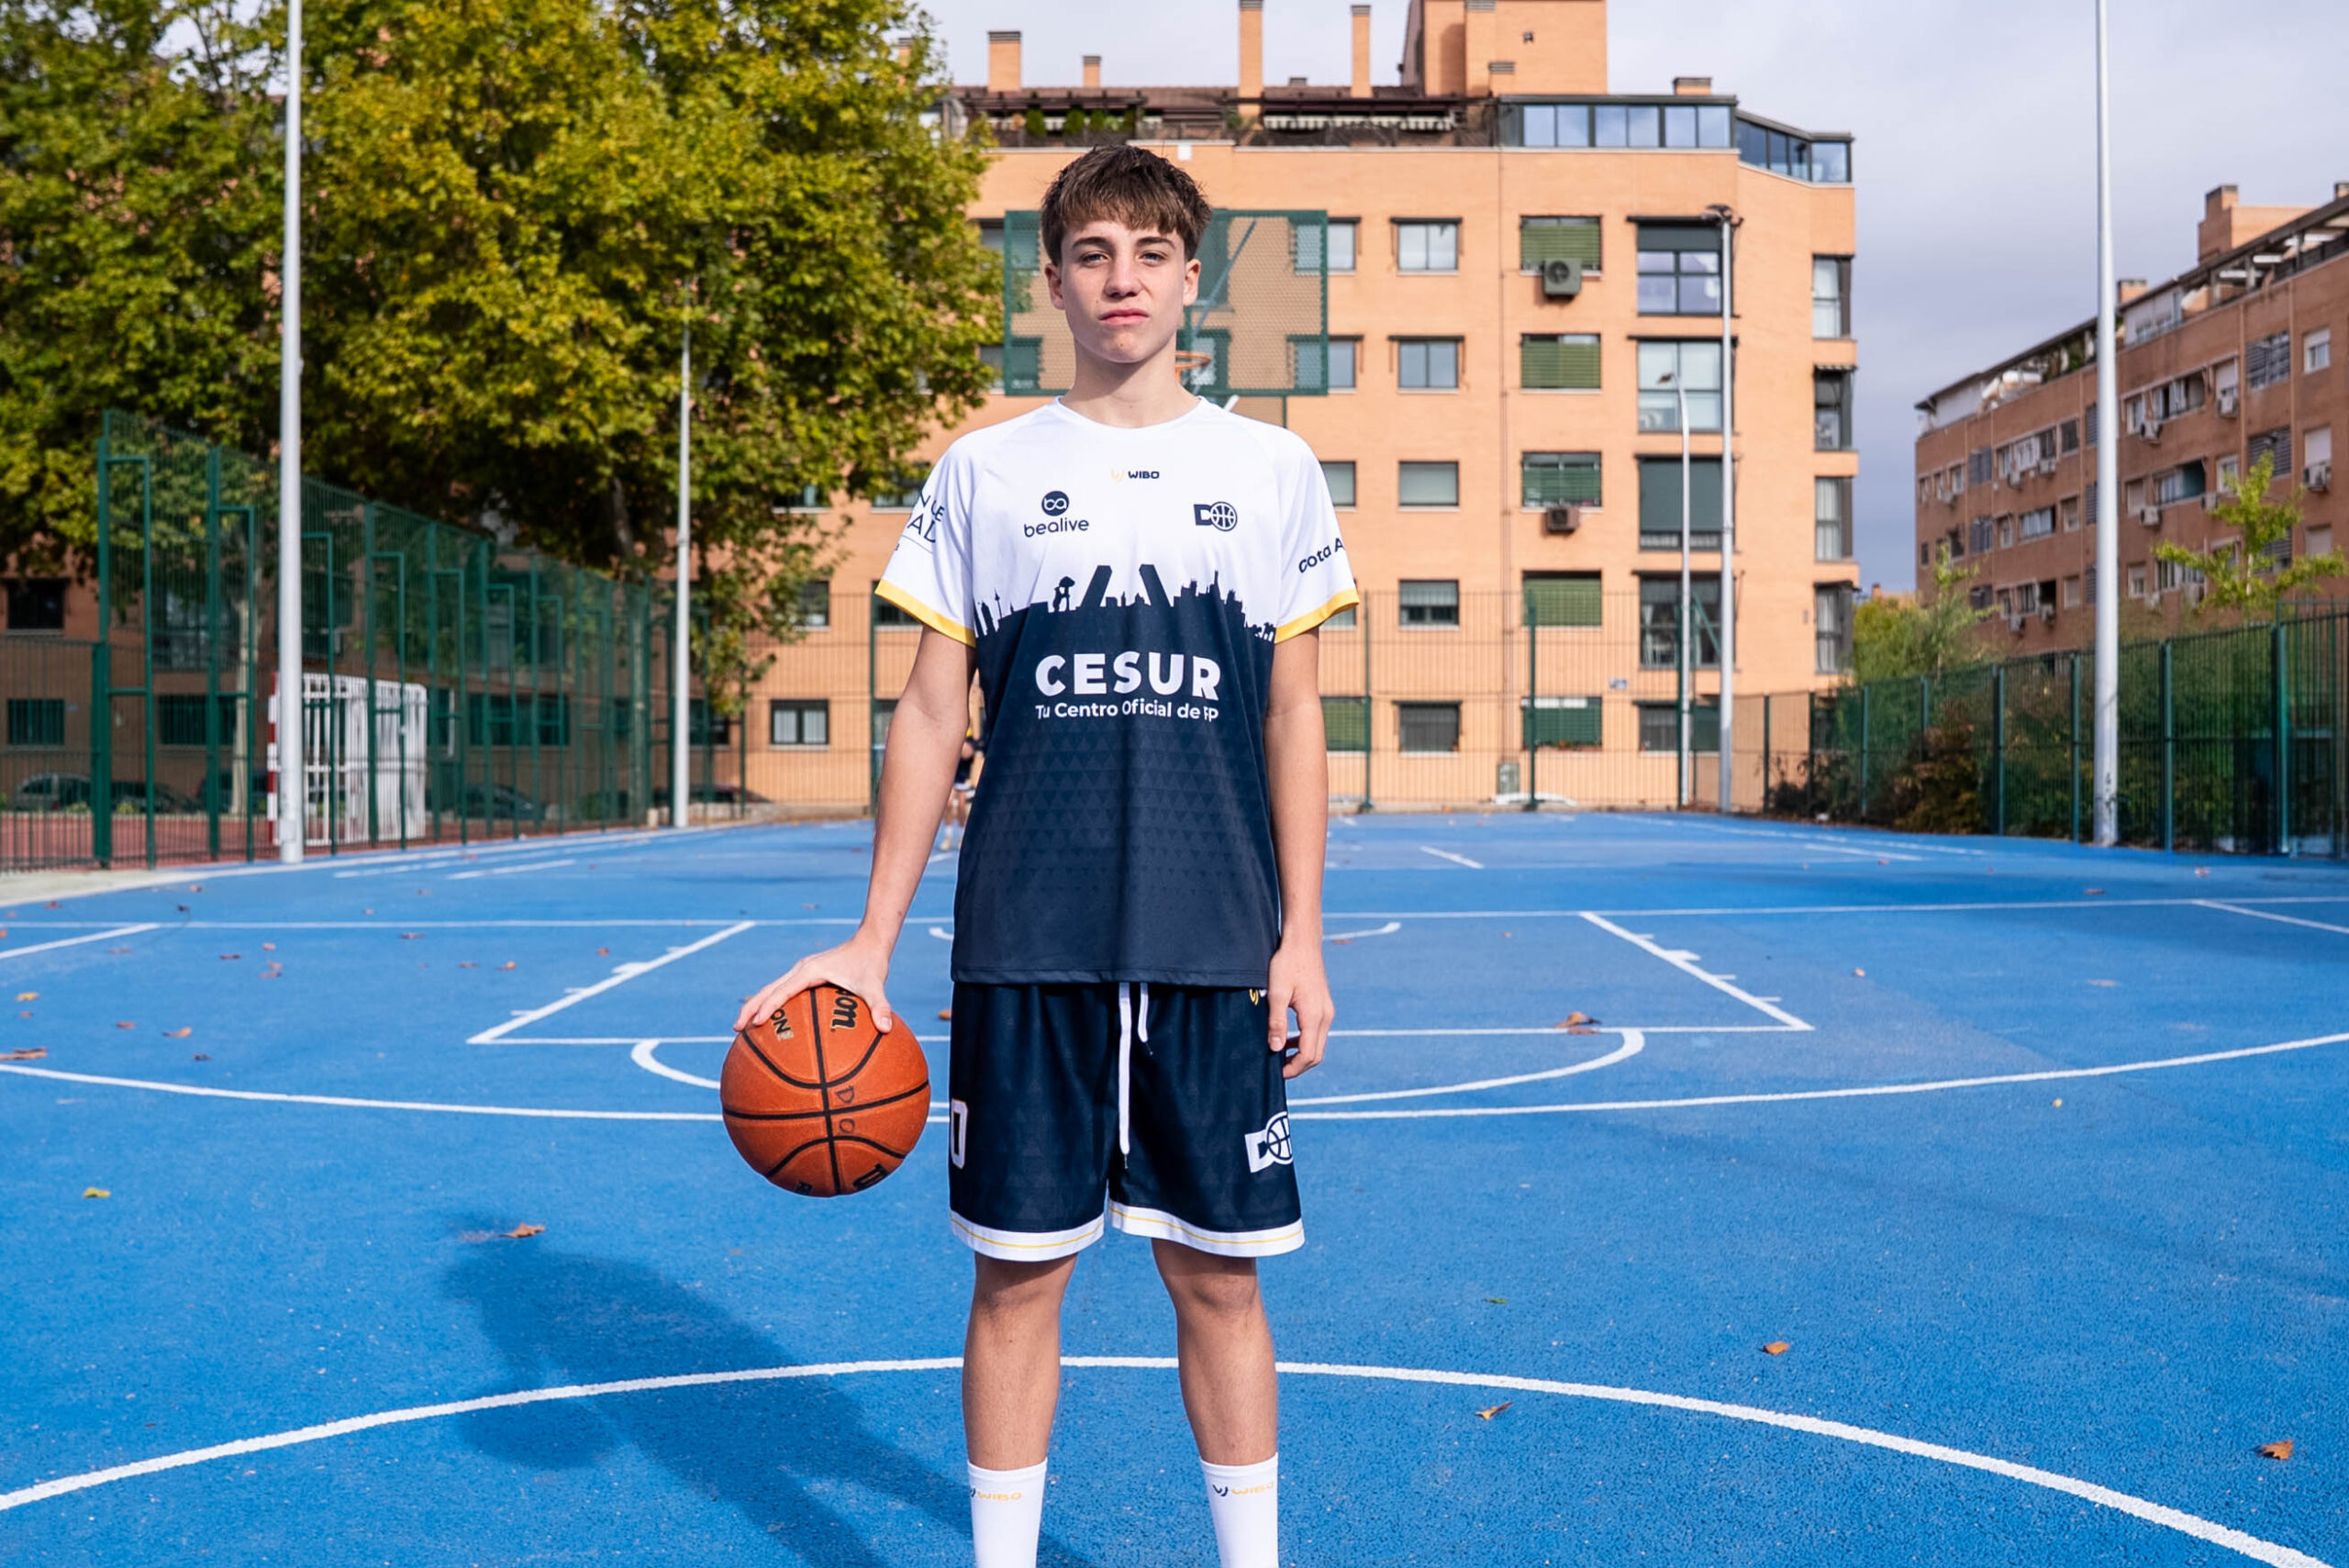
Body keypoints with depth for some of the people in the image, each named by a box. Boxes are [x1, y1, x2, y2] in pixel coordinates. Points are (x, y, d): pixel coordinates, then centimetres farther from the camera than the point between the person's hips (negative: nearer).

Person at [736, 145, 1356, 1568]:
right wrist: (871, 943, 1)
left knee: (1219, 1274, 8)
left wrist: (1302, 938, 2)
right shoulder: (984, 472, 6)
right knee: (1019, 1273, 7)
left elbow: (1293, 721, 8)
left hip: (1217, 952, 0)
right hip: (1025, 952, 0)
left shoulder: (1273, 469, 7)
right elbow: (932, 716, 6)